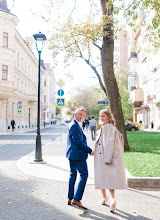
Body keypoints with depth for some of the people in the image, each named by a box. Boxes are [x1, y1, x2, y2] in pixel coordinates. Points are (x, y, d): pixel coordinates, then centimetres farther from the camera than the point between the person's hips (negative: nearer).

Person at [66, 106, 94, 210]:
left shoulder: (74, 124, 17)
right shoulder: (74, 125, -16)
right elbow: (78, 141, -21)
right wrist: (89, 151, -14)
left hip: (72, 154, 11)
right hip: (78, 154, -11)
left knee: (73, 175, 14)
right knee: (84, 174, -6)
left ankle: (70, 199, 22)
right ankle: (77, 199, -6)